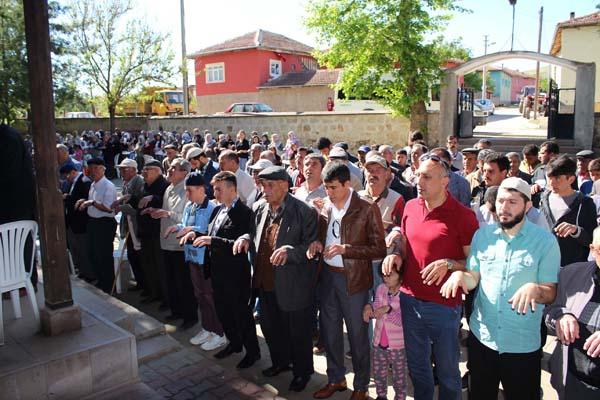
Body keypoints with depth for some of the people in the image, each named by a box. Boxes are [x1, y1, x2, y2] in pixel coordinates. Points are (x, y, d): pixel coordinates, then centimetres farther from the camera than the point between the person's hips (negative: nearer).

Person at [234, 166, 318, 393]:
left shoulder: (304, 212, -17)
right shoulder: (258, 209, 3)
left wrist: (290, 251, -32)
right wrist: (246, 238, -4)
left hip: (292, 287, -6)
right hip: (265, 283, 7)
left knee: (298, 332, 12)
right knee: (270, 327, 24)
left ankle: (302, 371, 37)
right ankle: (280, 362, 50)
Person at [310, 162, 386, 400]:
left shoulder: (367, 209, -13)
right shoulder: (325, 207, 4)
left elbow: (379, 249, -13)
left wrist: (346, 249, -22)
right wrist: (317, 244, -5)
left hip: (353, 279, -5)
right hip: (327, 276, 6)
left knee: (357, 334, 9)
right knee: (329, 330, 17)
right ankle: (335, 378, 37)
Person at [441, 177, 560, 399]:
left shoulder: (545, 241, -10)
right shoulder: (483, 235, 0)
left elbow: (551, 294, -8)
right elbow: (473, 280, 6)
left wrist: (535, 289, -30)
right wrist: (460, 275, -16)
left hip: (523, 346, -3)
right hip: (481, 337, 3)